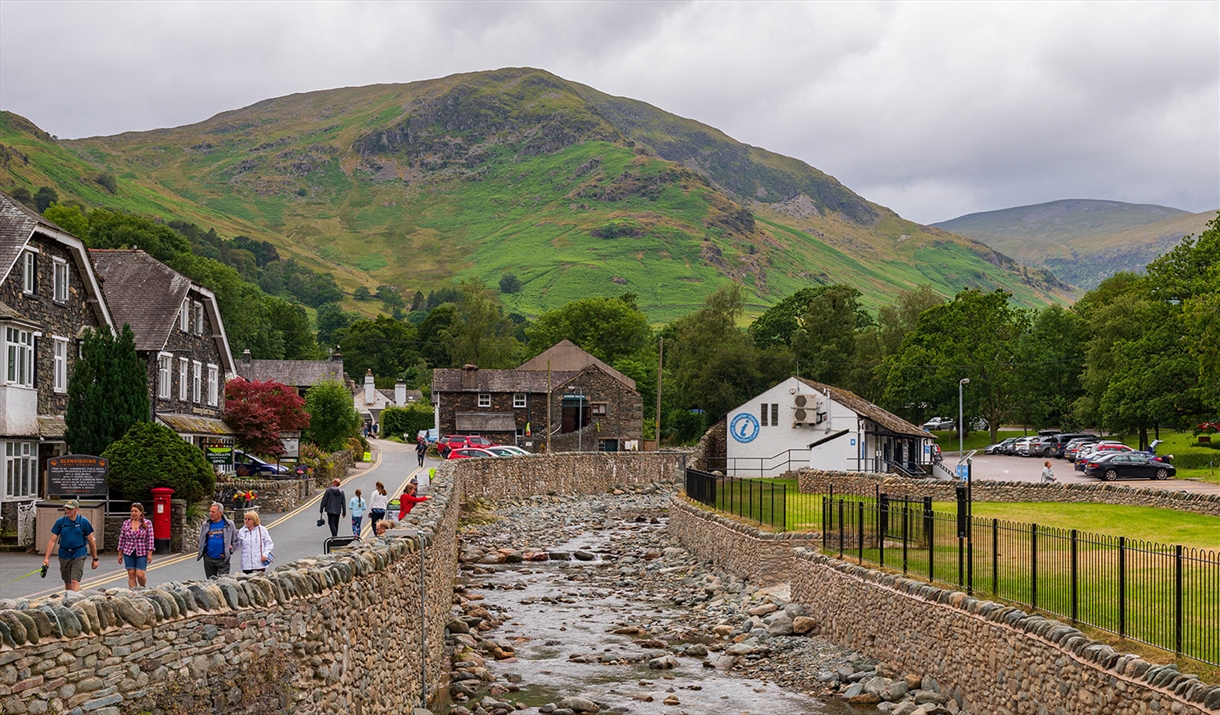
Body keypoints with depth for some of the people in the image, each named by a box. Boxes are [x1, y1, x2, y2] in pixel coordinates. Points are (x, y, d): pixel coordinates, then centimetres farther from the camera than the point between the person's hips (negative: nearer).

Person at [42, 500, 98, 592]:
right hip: (64, 555, 3)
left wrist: (95, 559, 3)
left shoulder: (84, 522, -3)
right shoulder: (60, 522, 2)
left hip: (79, 554, -3)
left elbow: (91, 541, 2)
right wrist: (47, 558, -7)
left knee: (75, 581, -15)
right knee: (67, 582, 14)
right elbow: (52, 541, 1)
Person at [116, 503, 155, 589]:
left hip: (142, 553, -2)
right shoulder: (126, 523, 6)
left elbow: (150, 539, -3)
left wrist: (150, 553, -8)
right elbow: (122, 539, 10)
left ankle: (143, 589, 20)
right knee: (131, 575, 0)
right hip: (129, 553, 3)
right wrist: (120, 554, 9)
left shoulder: (147, 523, -1)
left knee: (140, 574, -9)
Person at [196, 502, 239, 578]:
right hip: (208, 559, 3)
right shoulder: (206, 525, 6)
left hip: (223, 559, -3)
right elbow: (201, 540, 20)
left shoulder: (229, 524, -2)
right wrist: (202, 552, 8)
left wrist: (229, 552, -3)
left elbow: (235, 540, 5)